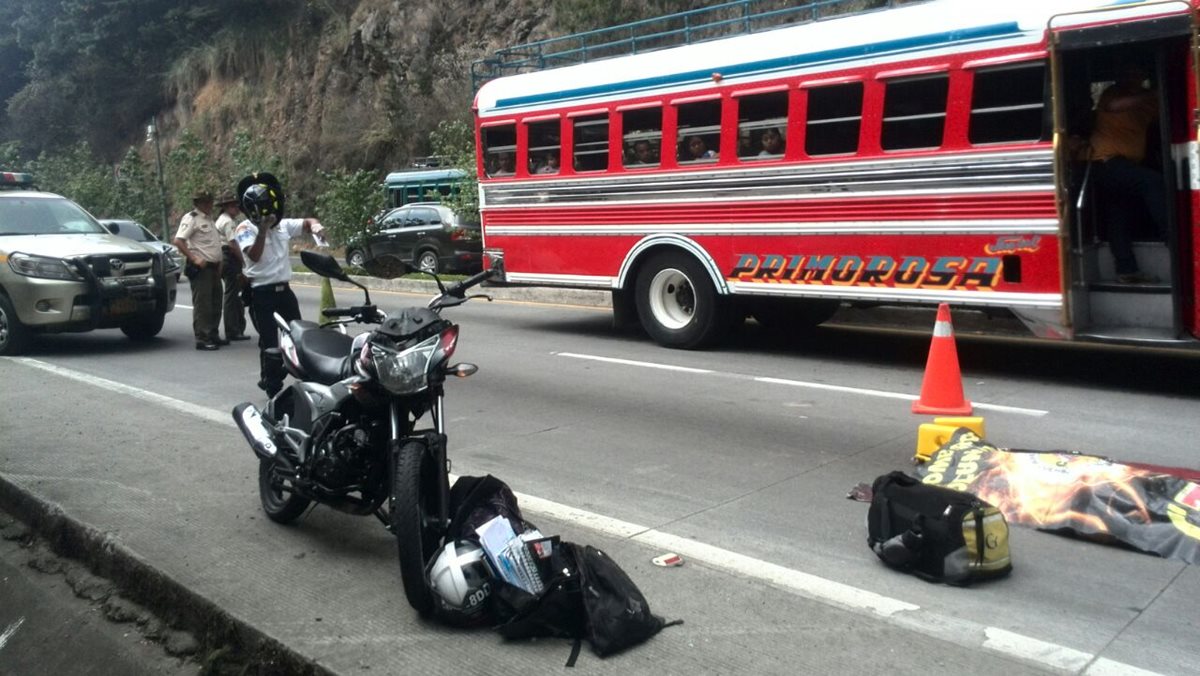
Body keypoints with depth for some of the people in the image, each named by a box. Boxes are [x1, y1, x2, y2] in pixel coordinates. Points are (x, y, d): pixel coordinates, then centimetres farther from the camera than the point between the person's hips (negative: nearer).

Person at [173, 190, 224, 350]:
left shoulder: (208, 219, 18)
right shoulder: (191, 218, -9)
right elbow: (178, 241, -18)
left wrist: (219, 263, 18)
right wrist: (194, 259, -22)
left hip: (213, 267, 9)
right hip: (200, 269, -9)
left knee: (215, 303, 14)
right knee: (202, 305, -8)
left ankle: (213, 335, 23)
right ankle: (202, 339, -6)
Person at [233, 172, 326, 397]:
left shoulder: (283, 224, 8)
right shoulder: (245, 229, -8)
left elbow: (307, 223, 16)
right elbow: (254, 255, -21)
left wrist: (315, 225, -8)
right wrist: (263, 228, -27)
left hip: (284, 289, 6)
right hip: (261, 293, -6)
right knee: (270, 344, -3)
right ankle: (273, 387, 7)